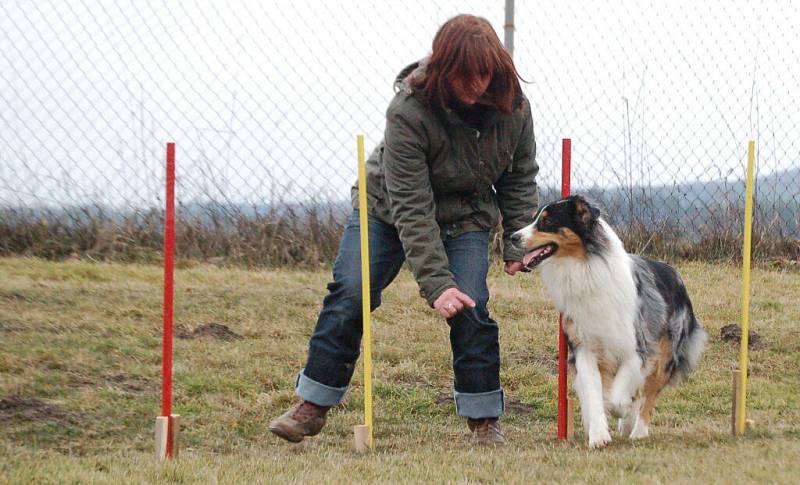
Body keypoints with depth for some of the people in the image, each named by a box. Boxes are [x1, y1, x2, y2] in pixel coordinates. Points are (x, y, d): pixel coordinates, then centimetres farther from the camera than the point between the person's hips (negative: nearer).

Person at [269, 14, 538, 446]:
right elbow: (411, 208, -32)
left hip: (465, 219, 2)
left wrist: (518, 244, -6)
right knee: (348, 296, -11)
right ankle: (312, 407, -1)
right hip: (387, 209, -2)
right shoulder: (409, 112, -32)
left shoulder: (512, 106, -19)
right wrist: (437, 283, -36)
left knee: (471, 309, -15)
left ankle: (485, 421, -3)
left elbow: (520, 177, 0)